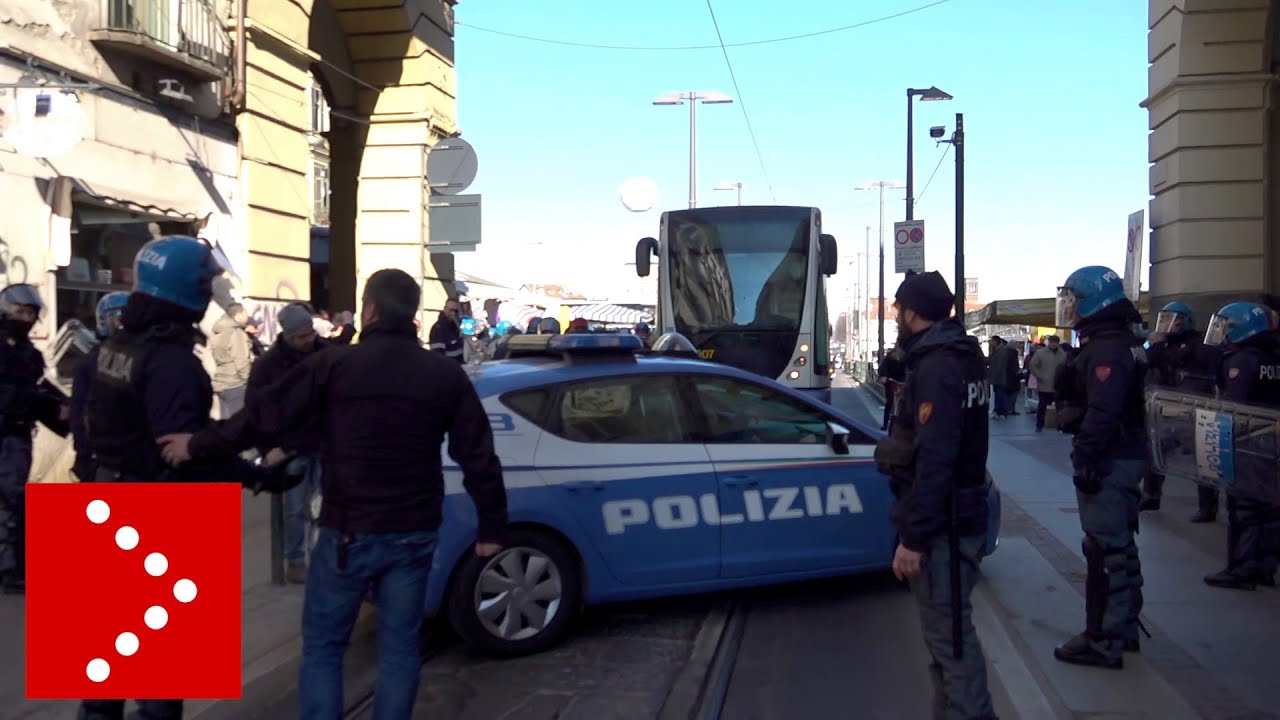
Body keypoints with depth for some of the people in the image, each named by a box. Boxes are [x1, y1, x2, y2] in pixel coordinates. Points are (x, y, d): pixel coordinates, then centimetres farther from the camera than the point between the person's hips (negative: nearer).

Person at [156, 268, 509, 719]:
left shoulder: (335, 364, -7)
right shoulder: (446, 373, 2)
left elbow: (265, 416, -3)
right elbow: (478, 457, 3)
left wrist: (199, 444, 11)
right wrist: (491, 526, 11)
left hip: (349, 531, -3)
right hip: (414, 534, 3)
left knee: (322, 646, 10)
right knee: (400, 645, 13)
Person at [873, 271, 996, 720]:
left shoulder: (937, 368, -19)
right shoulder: (960, 357, 12)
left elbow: (933, 460, -25)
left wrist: (913, 537, -24)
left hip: (942, 525, -11)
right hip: (960, 513, 11)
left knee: (950, 635, -5)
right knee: (947, 630, 19)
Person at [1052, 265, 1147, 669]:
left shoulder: (1105, 350, -19)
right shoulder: (1122, 343, 15)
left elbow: (1102, 413, -27)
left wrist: (1085, 461, -25)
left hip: (1109, 461, -11)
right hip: (1125, 457, 11)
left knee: (1105, 549, -6)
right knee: (1120, 545, 18)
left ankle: (1102, 642, 0)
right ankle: (1124, 629, 30)